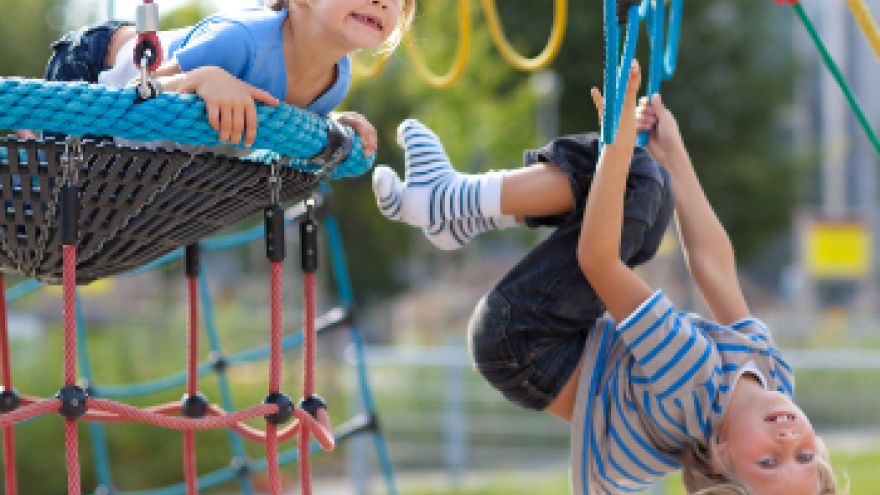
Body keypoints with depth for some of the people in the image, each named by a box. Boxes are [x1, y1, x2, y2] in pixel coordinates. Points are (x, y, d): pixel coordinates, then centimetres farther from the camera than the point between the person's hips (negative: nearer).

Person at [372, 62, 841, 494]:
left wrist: (621, 141, -35)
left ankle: (451, 199, -11)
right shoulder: (770, 366, -20)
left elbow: (597, 260, -35)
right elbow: (711, 261, -7)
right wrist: (673, 152, 1)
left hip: (520, 343, -8)